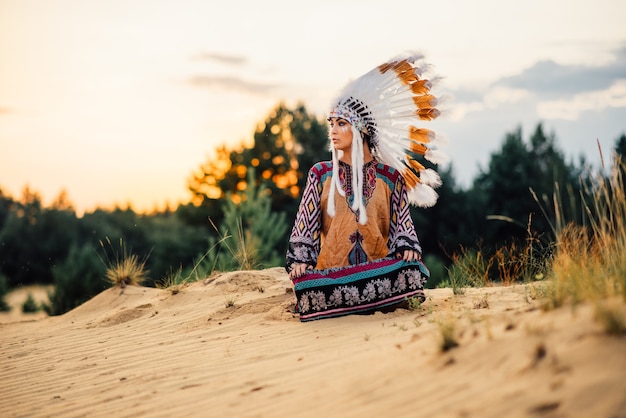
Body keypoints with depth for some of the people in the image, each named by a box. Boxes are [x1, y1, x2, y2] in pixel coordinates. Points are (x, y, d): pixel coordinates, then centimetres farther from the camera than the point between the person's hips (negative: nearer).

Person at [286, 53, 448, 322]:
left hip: (379, 270, -1)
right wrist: (299, 259, -12)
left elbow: (402, 224, 6)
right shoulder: (321, 174, 9)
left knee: (411, 268, -34)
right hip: (330, 271, 1)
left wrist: (407, 247, -16)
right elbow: (305, 223, 4)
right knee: (306, 284, -35)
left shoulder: (390, 176, 8)